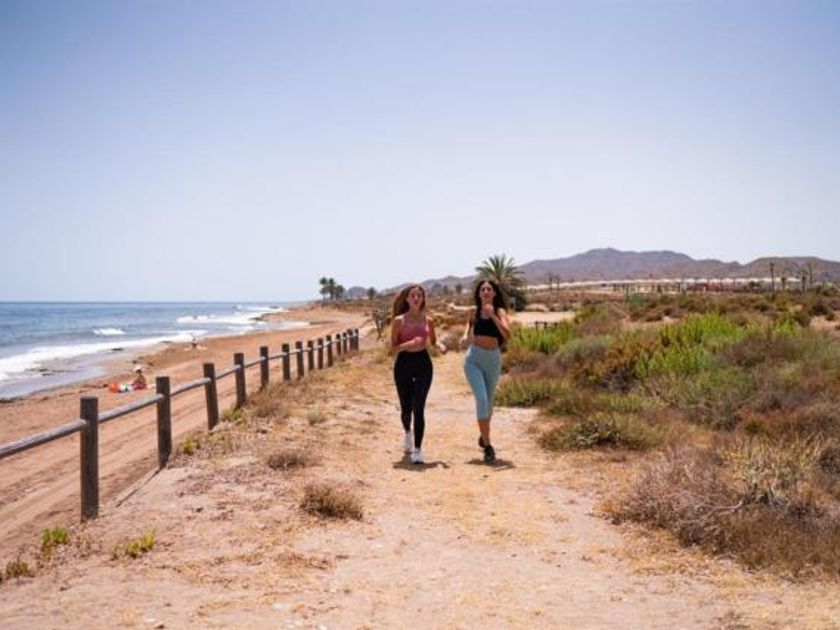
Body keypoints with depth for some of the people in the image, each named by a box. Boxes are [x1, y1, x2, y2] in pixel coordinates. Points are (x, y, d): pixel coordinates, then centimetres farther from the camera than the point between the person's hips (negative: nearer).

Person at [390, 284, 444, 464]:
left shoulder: (428, 321, 5)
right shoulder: (399, 321, -3)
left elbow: (433, 340, 21)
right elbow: (393, 348, -3)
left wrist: (441, 346, -2)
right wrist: (409, 343, -21)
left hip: (423, 363, 1)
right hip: (404, 363, -1)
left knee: (418, 407, -10)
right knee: (406, 407, 11)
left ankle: (417, 450, -9)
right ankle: (407, 432, 45)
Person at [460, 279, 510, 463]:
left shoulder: (499, 311, -6)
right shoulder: (474, 311, 1)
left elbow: (507, 333, -23)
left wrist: (492, 315, -28)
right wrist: (465, 334, 8)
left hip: (493, 359, 0)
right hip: (474, 359, 0)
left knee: (488, 401, 16)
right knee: (481, 399, -16)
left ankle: (484, 432, 45)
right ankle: (488, 445, -13)